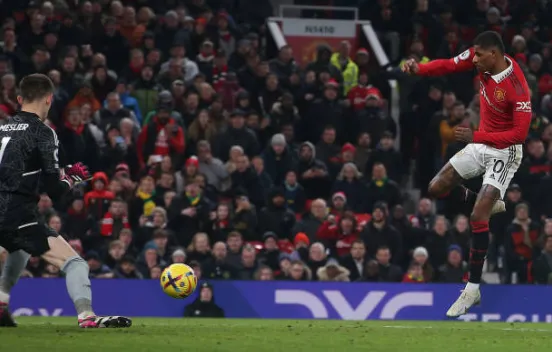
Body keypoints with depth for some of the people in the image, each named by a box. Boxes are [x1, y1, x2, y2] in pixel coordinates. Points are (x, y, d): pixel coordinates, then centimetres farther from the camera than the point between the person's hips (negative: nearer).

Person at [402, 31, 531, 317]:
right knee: (437, 188, 10)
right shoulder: (481, 59, -12)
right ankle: (490, 205, 33)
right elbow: (449, 65, -4)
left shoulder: (518, 88, -30)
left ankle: (473, 289, -10)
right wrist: (418, 69, -24)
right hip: (480, 144, 8)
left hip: (504, 151, -8)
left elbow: (520, 133, -29)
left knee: (477, 216, -17)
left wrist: (476, 137, -34)